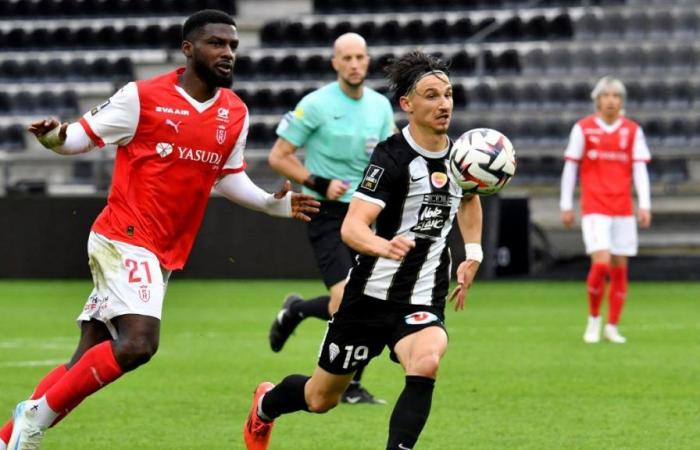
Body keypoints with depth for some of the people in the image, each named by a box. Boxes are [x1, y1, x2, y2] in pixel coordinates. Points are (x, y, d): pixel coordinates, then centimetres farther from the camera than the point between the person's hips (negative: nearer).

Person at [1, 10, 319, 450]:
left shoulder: (236, 114, 10)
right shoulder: (143, 97, -8)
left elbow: (229, 178, 24)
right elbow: (82, 137, -3)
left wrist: (273, 203, 9)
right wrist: (54, 137, -24)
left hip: (165, 255, 7)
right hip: (124, 238, -7)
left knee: (89, 361, 6)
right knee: (138, 343, -24)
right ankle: (38, 413, -10)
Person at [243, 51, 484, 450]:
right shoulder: (392, 157, -18)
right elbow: (352, 226, -29)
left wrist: (473, 254, 16)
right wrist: (384, 246, -50)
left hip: (423, 303, 3)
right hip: (371, 295, -3)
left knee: (426, 361, -32)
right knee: (321, 398, 14)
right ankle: (266, 404, 49)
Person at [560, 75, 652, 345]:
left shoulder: (633, 131, 6)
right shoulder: (583, 129, 1)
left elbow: (640, 169, 3)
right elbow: (570, 167, 5)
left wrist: (644, 205, -7)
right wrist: (566, 205, 4)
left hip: (623, 210, 3)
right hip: (594, 208, -3)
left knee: (619, 269, 4)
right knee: (601, 263, -16)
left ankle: (612, 327, 14)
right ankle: (594, 318, 5)